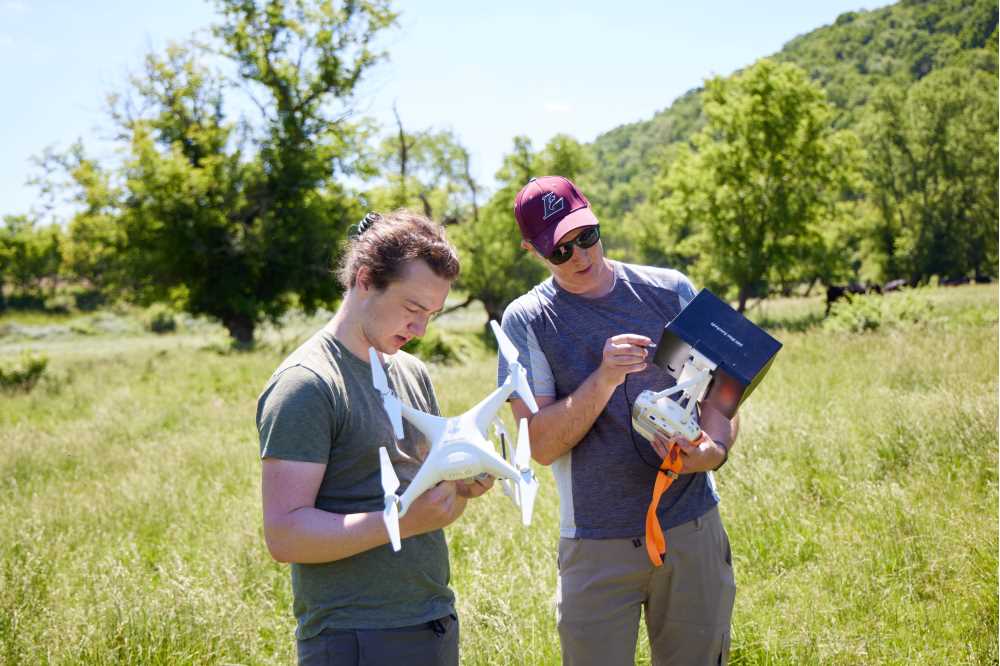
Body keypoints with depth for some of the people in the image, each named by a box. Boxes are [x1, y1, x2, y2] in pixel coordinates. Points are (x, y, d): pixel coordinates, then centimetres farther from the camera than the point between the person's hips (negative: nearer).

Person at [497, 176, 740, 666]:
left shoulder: (671, 291, 3)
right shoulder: (526, 320, -3)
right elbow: (541, 445, -10)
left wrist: (714, 450, -16)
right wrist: (605, 378, -24)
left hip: (693, 530, 2)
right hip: (597, 546, -2)